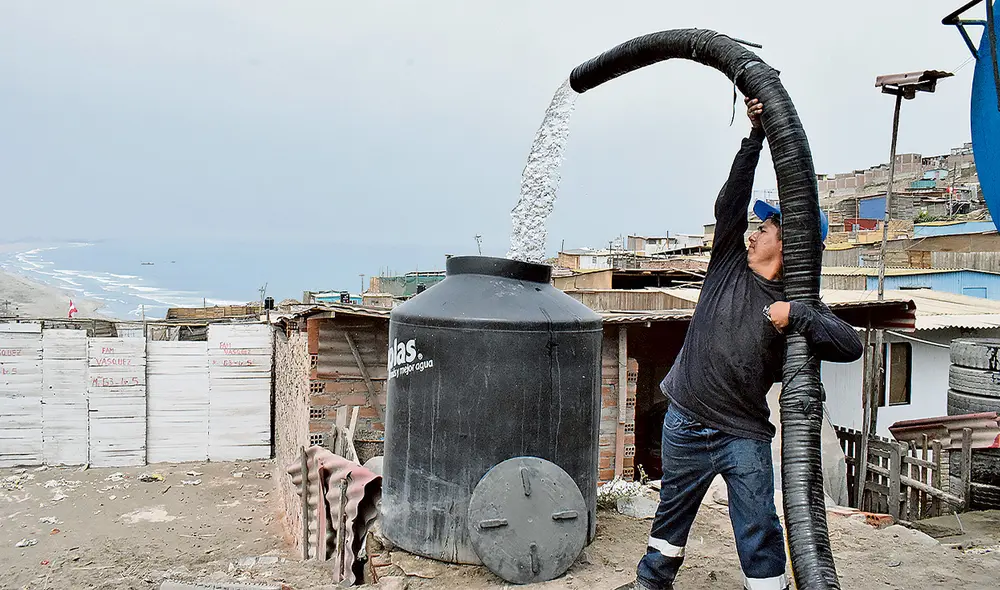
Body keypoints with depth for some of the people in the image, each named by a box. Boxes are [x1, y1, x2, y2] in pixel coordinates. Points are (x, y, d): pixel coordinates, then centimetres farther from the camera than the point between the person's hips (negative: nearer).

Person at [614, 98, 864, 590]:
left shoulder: (798, 306, -7)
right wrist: (756, 135, -7)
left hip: (743, 436, -3)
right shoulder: (729, 264, 0)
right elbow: (731, 200, -5)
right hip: (684, 421, 3)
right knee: (673, 508, 20)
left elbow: (851, 345, -19)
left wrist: (796, 315, -28)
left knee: (758, 532, -1)